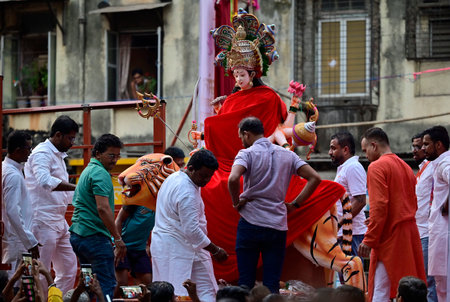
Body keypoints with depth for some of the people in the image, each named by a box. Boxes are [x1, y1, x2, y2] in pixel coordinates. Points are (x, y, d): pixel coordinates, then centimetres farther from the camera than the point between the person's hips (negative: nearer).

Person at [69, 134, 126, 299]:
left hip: (77, 234, 10)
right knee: (106, 284, -12)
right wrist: (118, 239, -20)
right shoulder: (101, 173, -12)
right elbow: (103, 208, -22)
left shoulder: (88, 170, 20)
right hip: (95, 236, -10)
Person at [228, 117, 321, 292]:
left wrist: (236, 202, -6)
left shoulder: (247, 154, -4)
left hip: (250, 224, -3)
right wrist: (295, 204, 8)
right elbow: (315, 178, 5)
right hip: (278, 226, 3)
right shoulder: (287, 155, 10)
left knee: (246, 283, 3)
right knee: (272, 285, 3)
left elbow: (233, 179, -23)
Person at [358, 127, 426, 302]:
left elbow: (379, 206, -17)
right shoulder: (405, 167, 17)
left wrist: (368, 240, -15)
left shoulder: (377, 167, -8)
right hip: (410, 234, 8)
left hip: (389, 236, -8)